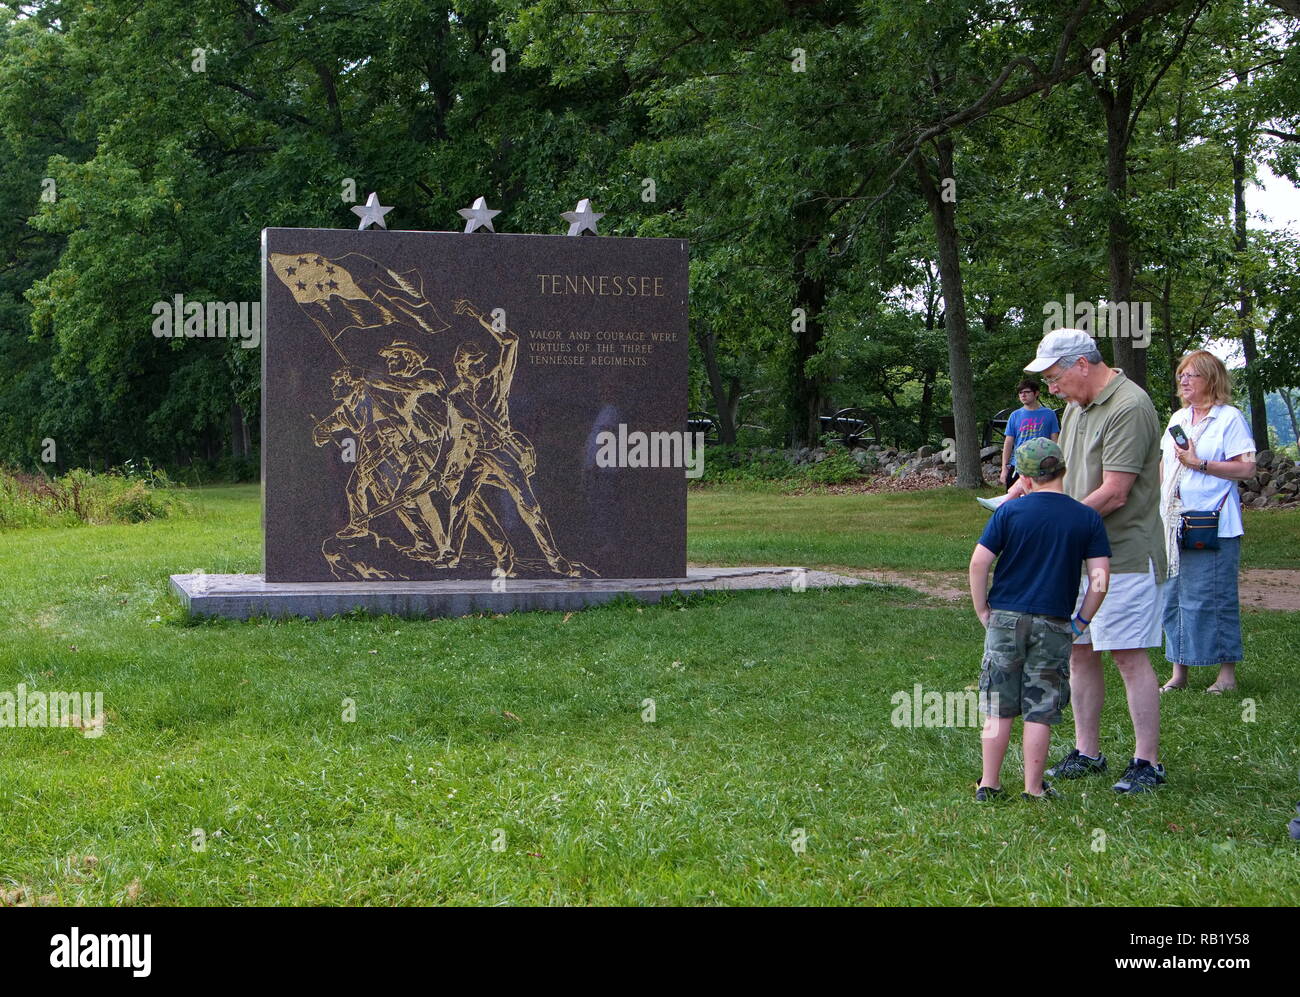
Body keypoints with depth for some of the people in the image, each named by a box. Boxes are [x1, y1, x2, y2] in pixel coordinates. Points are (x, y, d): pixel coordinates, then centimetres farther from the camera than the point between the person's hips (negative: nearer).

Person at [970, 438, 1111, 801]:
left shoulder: (1010, 511, -3)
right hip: (1053, 625, 0)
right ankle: (1034, 788, 11)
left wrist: (982, 610, 2)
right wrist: (1081, 621, 4)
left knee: (999, 709, 8)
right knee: (1039, 711, 6)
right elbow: (1100, 576, -6)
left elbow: (979, 562, -8)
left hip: (1006, 619, 0)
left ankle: (988, 784, 13)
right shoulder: (1087, 518, -2)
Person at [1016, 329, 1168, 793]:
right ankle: (1087, 751, 21)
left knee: (1128, 656, -6)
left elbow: (1113, 493, -22)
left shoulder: (1129, 408, -18)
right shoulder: (1077, 406, 12)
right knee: (1078, 650, 11)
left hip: (1123, 556, -9)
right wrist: (1019, 492, 5)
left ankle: (1147, 761, 2)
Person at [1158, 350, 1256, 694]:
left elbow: (1247, 468, -12)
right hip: (1174, 524, 7)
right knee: (1173, 597, 7)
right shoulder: (1178, 418, 16)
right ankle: (1178, 672, 14)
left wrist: (1199, 464, -16)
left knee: (1213, 598, -5)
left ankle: (1227, 673, 4)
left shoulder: (1230, 417, -5)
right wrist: (1158, 507, 13)